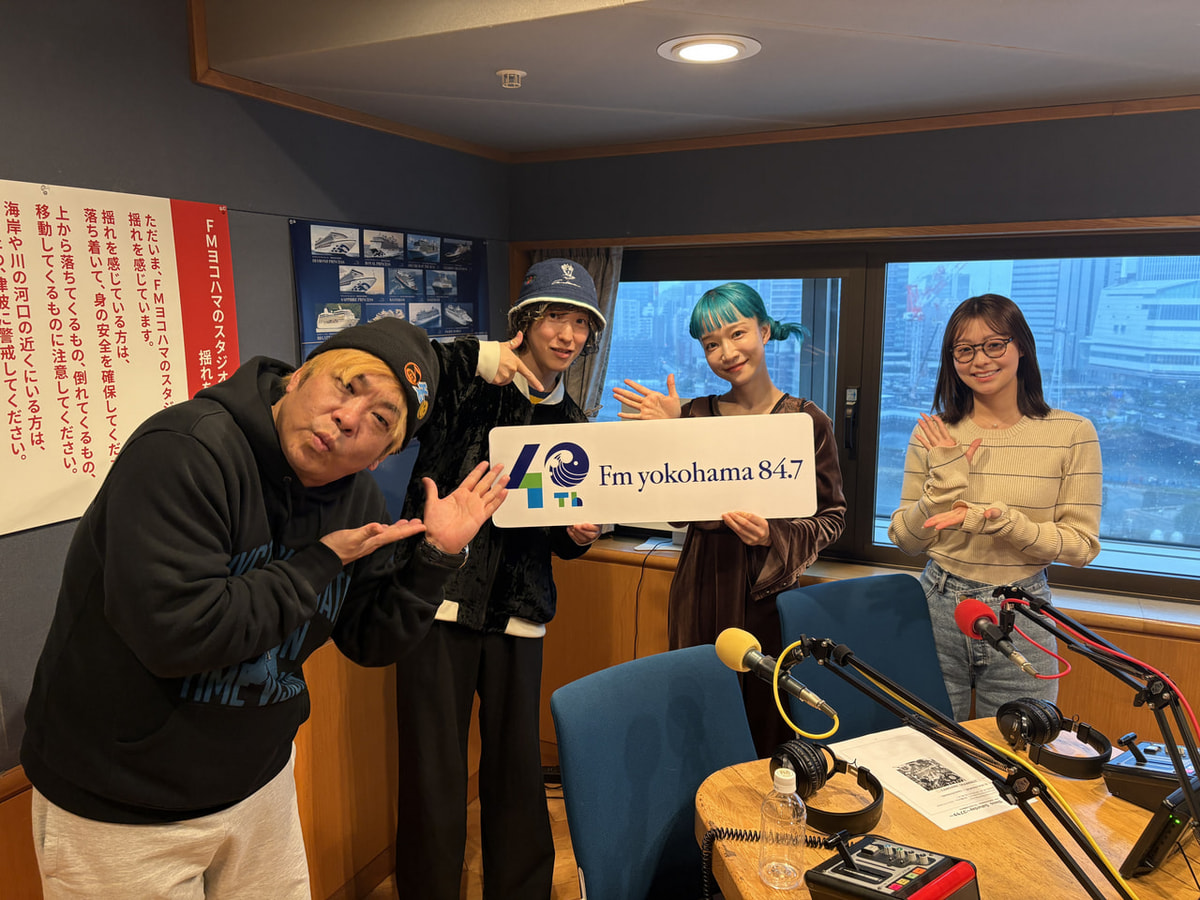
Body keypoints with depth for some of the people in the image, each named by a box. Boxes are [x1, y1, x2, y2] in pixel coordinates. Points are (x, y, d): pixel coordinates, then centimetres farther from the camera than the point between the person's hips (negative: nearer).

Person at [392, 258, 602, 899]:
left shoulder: (572, 425, 13)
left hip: (518, 613, 4)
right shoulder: (466, 381, -2)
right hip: (438, 598, -4)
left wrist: (579, 535, -3)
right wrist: (477, 357, -18)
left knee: (518, 771, 10)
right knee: (433, 777, 2)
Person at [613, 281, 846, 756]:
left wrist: (773, 536, -18)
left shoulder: (806, 419, -2)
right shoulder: (696, 414, 4)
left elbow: (831, 516, -1)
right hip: (701, 588, 2)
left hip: (767, 588, -2)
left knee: (765, 725, 5)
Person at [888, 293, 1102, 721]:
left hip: (1021, 617, -1)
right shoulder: (933, 434, -1)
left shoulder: (1072, 433, -4)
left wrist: (993, 518, -20)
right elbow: (905, 541, 1)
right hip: (937, 609, 1)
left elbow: (1082, 546, -6)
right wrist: (946, 481, -15)